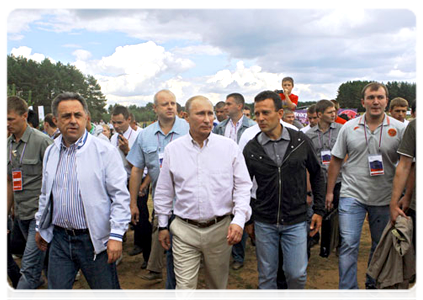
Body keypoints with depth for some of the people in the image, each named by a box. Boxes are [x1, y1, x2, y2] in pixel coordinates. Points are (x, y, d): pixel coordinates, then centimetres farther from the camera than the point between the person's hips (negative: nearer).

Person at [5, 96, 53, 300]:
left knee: (29, 268, -7)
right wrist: (5, 214, 15)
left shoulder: (42, 141, -12)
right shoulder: (7, 145, 9)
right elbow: (9, 183, 16)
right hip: (21, 214, 7)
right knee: (42, 259, 19)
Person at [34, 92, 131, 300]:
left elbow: (120, 196, -12)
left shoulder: (105, 151, -11)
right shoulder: (51, 152, 8)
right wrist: (40, 226, 21)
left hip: (94, 239, -5)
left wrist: (116, 235, -16)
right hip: (59, 238, 5)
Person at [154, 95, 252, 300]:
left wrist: (239, 220, -12)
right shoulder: (172, 149, 0)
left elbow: (243, 186, 0)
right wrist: (163, 225, 11)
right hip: (184, 230, 0)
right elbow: (164, 192, 9)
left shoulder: (229, 147, -3)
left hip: (220, 228, 1)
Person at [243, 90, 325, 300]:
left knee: (297, 274, 6)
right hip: (264, 223, 1)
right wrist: (247, 220, 7)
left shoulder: (301, 141, -5)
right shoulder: (251, 149, -5)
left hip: (296, 221, 0)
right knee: (266, 276, 11)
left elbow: (316, 175, 7)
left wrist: (318, 209, 5)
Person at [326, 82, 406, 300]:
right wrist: (329, 191, 5)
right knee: (348, 245, -5)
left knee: (381, 246, 15)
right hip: (352, 195, -1)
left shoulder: (399, 129, -2)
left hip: (385, 199, 1)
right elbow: (336, 160, 5)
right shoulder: (349, 127, 0)